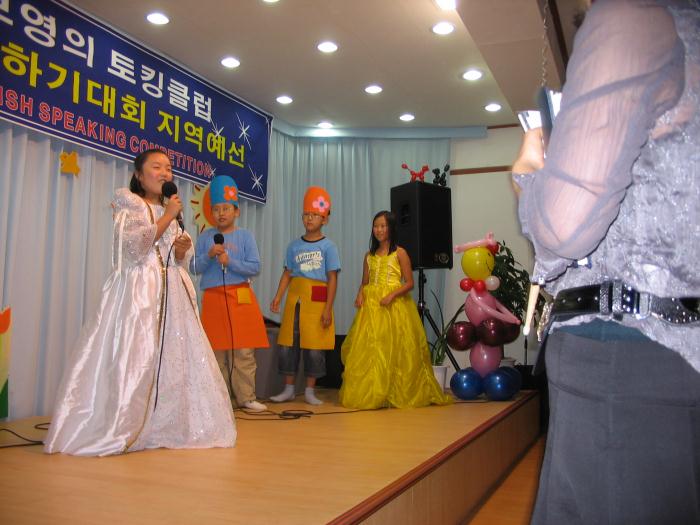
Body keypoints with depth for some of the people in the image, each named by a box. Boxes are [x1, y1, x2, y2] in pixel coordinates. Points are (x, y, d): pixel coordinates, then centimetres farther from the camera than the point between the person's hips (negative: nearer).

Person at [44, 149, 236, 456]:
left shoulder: (169, 211, 20)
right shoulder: (129, 205, 2)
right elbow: (135, 245, -15)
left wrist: (182, 250, -1)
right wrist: (167, 217, -10)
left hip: (172, 292, 6)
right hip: (138, 291, -6)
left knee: (175, 357, 3)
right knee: (131, 359, -12)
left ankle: (166, 427, 11)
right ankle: (114, 430, -4)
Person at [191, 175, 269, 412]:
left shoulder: (245, 236, 3)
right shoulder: (205, 237, 7)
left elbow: (255, 267, -3)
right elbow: (194, 268, 3)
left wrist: (230, 262, -14)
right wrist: (209, 255, -13)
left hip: (241, 298, -1)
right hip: (213, 298, 1)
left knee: (244, 351, -1)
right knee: (217, 350, 5)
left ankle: (246, 397, 6)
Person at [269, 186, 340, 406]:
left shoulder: (328, 246, -1)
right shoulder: (294, 245, 9)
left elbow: (332, 279, -4)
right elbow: (287, 273, 8)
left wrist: (328, 308, -9)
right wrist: (278, 296, -6)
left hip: (317, 299, -3)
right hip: (295, 297, 3)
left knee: (314, 347, 1)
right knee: (287, 344, 4)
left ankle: (310, 390, 16)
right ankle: (289, 388, 18)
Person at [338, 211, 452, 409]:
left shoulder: (400, 253, 0)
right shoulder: (370, 255, 14)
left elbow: (409, 283, -3)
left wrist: (392, 295, -17)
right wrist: (360, 295, -4)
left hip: (394, 305, -4)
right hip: (371, 306, 4)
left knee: (395, 350, -3)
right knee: (368, 350, 1)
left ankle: (397, 394, 8)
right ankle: (368, 393, 10)